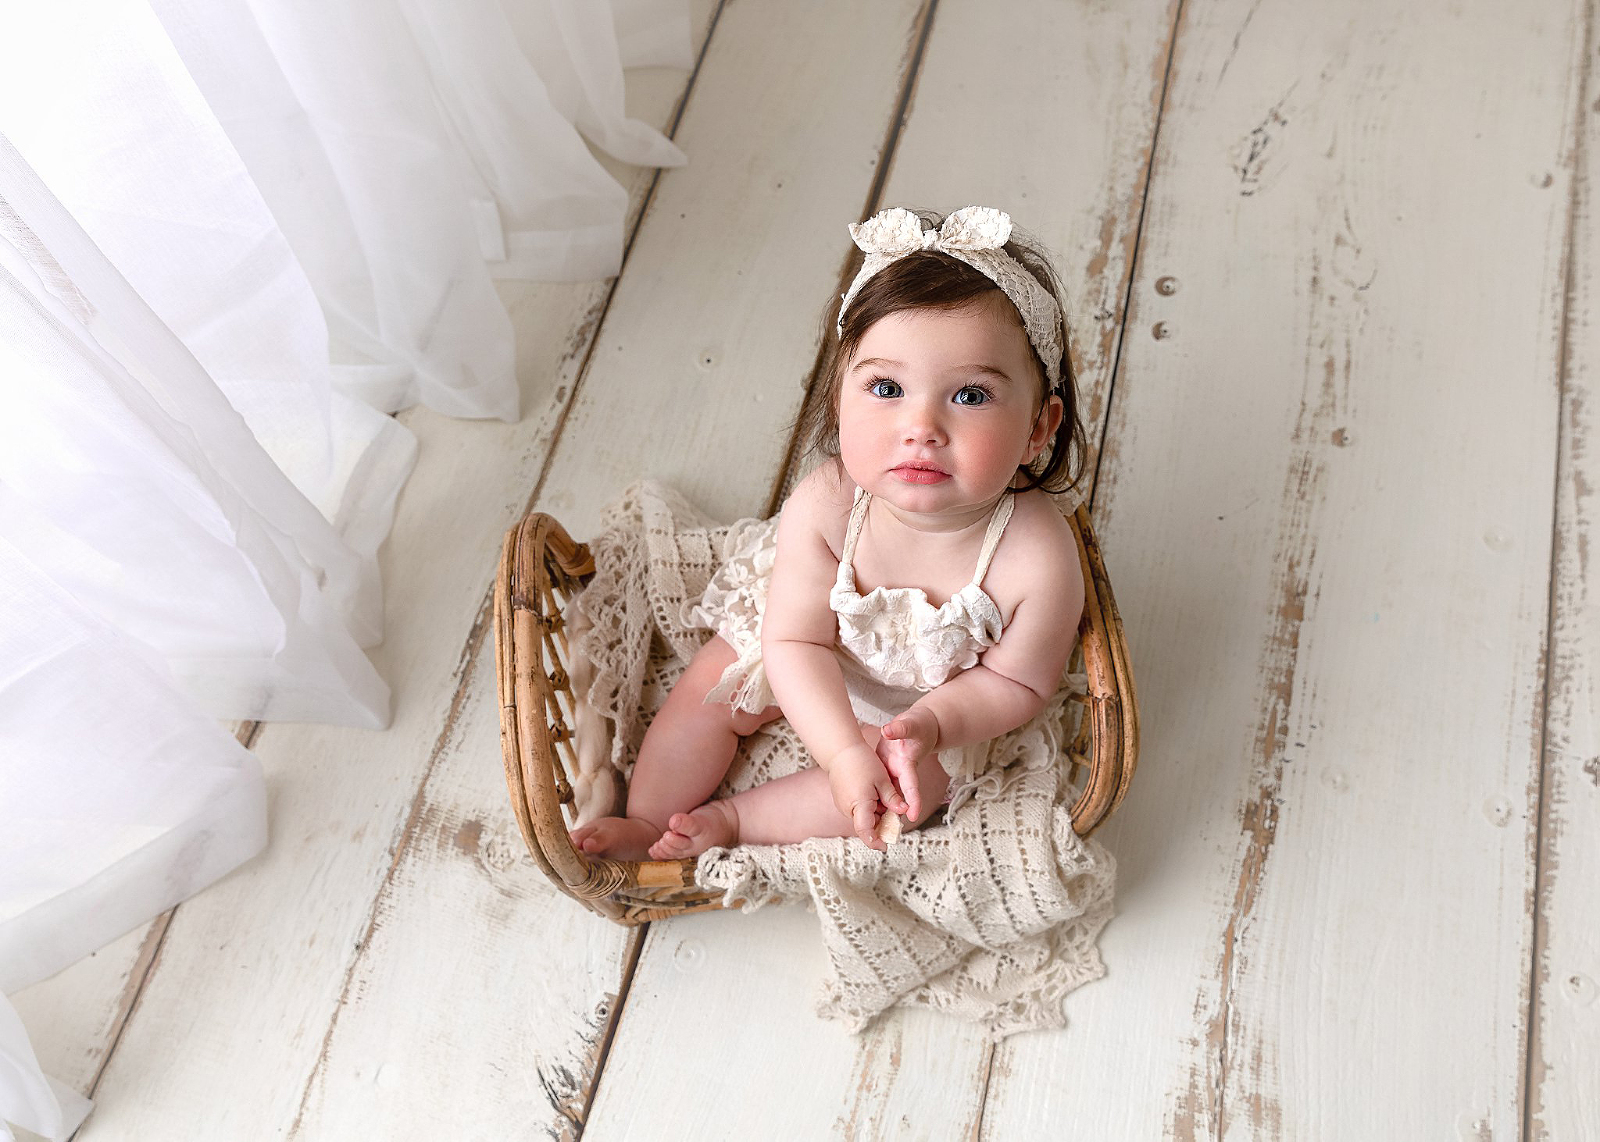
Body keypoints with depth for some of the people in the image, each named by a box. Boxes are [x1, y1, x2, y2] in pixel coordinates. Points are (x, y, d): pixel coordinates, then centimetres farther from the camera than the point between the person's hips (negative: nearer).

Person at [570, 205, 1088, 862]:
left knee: (910, 788, -16)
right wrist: (844, 750, -38)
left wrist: (929, 724, -38)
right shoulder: (824, 506, -37)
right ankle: (647, 821, 21)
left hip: (941, 690, -1)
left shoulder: (1037, 560, -40)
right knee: (709, 690, 1)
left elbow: (1016, 680, -21)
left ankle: (736, 820, 0)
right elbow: (797, 642, -27)